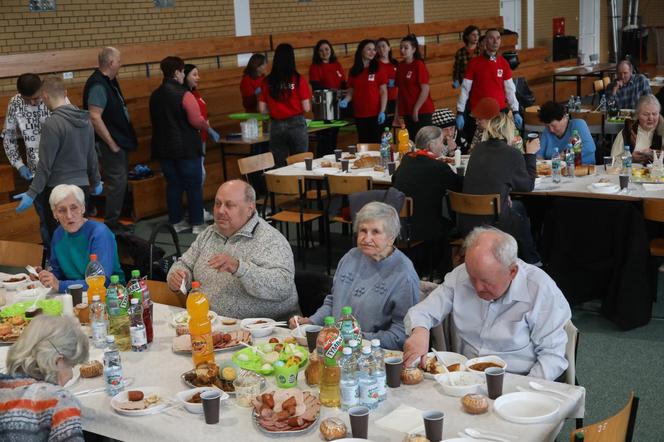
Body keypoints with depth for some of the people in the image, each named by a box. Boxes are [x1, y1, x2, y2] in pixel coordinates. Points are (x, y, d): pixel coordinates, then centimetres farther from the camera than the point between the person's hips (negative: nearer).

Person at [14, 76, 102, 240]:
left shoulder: (52, 124, -17)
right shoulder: (85, 120, 4)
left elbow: (45, 165, -18)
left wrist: (32, 193, -15)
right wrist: (96, 181, 25)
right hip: (82, 186, 7)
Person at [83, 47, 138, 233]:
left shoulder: (109, 81, 10)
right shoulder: (98, 85, -20)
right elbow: (95, 118, -27)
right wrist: (111, 143, -22)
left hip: (120, 140, 10)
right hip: (109, 143, -10)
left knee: (121, 180, 17)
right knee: (117, 182, -5)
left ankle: (115, 219, 27)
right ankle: (111, 224, 4)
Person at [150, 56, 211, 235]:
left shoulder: (155, 96, 6)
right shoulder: (184, 95, -15)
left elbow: (156, 121, 13)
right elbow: (197, 121, -18)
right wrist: (207, 125, 1)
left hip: (164, 148, 6)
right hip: (186, 148, -6)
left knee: (173, 184, 14)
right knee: (194, 186, 3)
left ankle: (176, 221, 19)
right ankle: (197, 223, 6)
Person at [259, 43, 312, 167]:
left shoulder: (268, 81, -2)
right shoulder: (298, 80, -8)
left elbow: (262, 109, 2)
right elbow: (306, 108, -7)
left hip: (276, 126, 2)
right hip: (296, 124, -2)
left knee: (279, 165, 8)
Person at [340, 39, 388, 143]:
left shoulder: (378, 70, -2)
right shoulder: (353, 71, 7)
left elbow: (383, 92, -3)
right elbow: (351, 91, 14)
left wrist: (382, 111, -11)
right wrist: (346, 100, -7)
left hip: (375, 114, -3)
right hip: (359, 115, 3)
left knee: (376, 142, -3)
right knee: (363, 142, 9)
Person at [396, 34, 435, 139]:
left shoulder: (419, 65, -10)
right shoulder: (400, 66, 7)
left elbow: (425, 90, -13)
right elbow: (400, 91, 12)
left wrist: (416, 109, -14)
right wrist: (397, 111, 9)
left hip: (421, 111, -6)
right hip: (407, 112, 6)